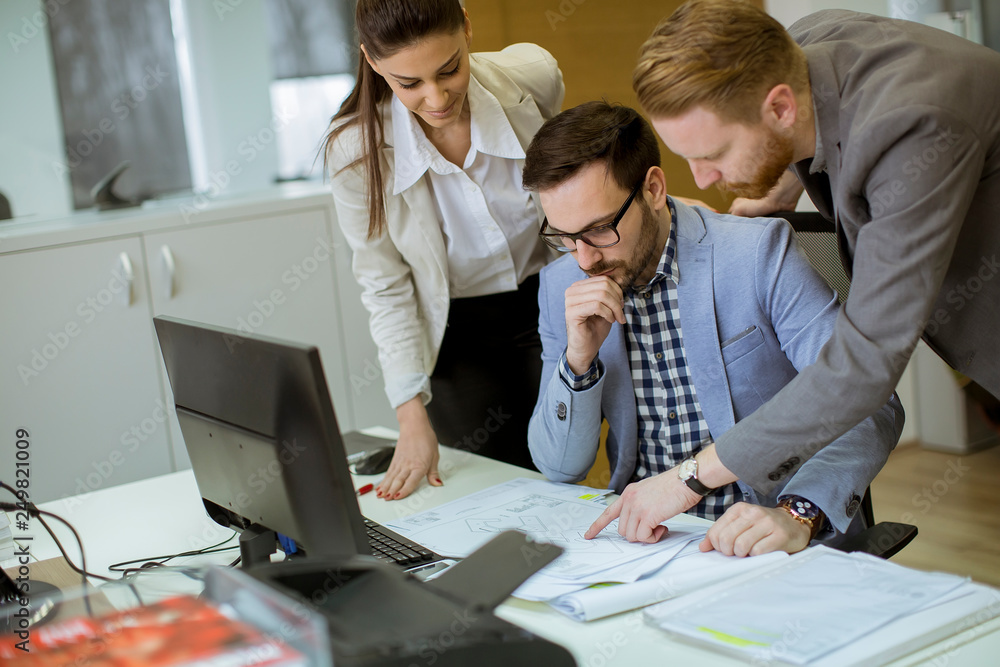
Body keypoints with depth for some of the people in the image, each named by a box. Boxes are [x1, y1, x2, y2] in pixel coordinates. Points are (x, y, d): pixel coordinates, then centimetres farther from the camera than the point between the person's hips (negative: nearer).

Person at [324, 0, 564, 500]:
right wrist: (412, 414, -20)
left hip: (549, 303, 2)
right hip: (456, 333, -1)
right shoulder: (355, 149, -24)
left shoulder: (534, 77, -21)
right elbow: (386, 288, -13)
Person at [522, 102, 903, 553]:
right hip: (646, 538, 1)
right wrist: (579, 358, -14)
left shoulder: (759, 253, -12)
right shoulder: (560, 288, 2)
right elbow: (558, 467, 4)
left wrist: (797, 514, -32)